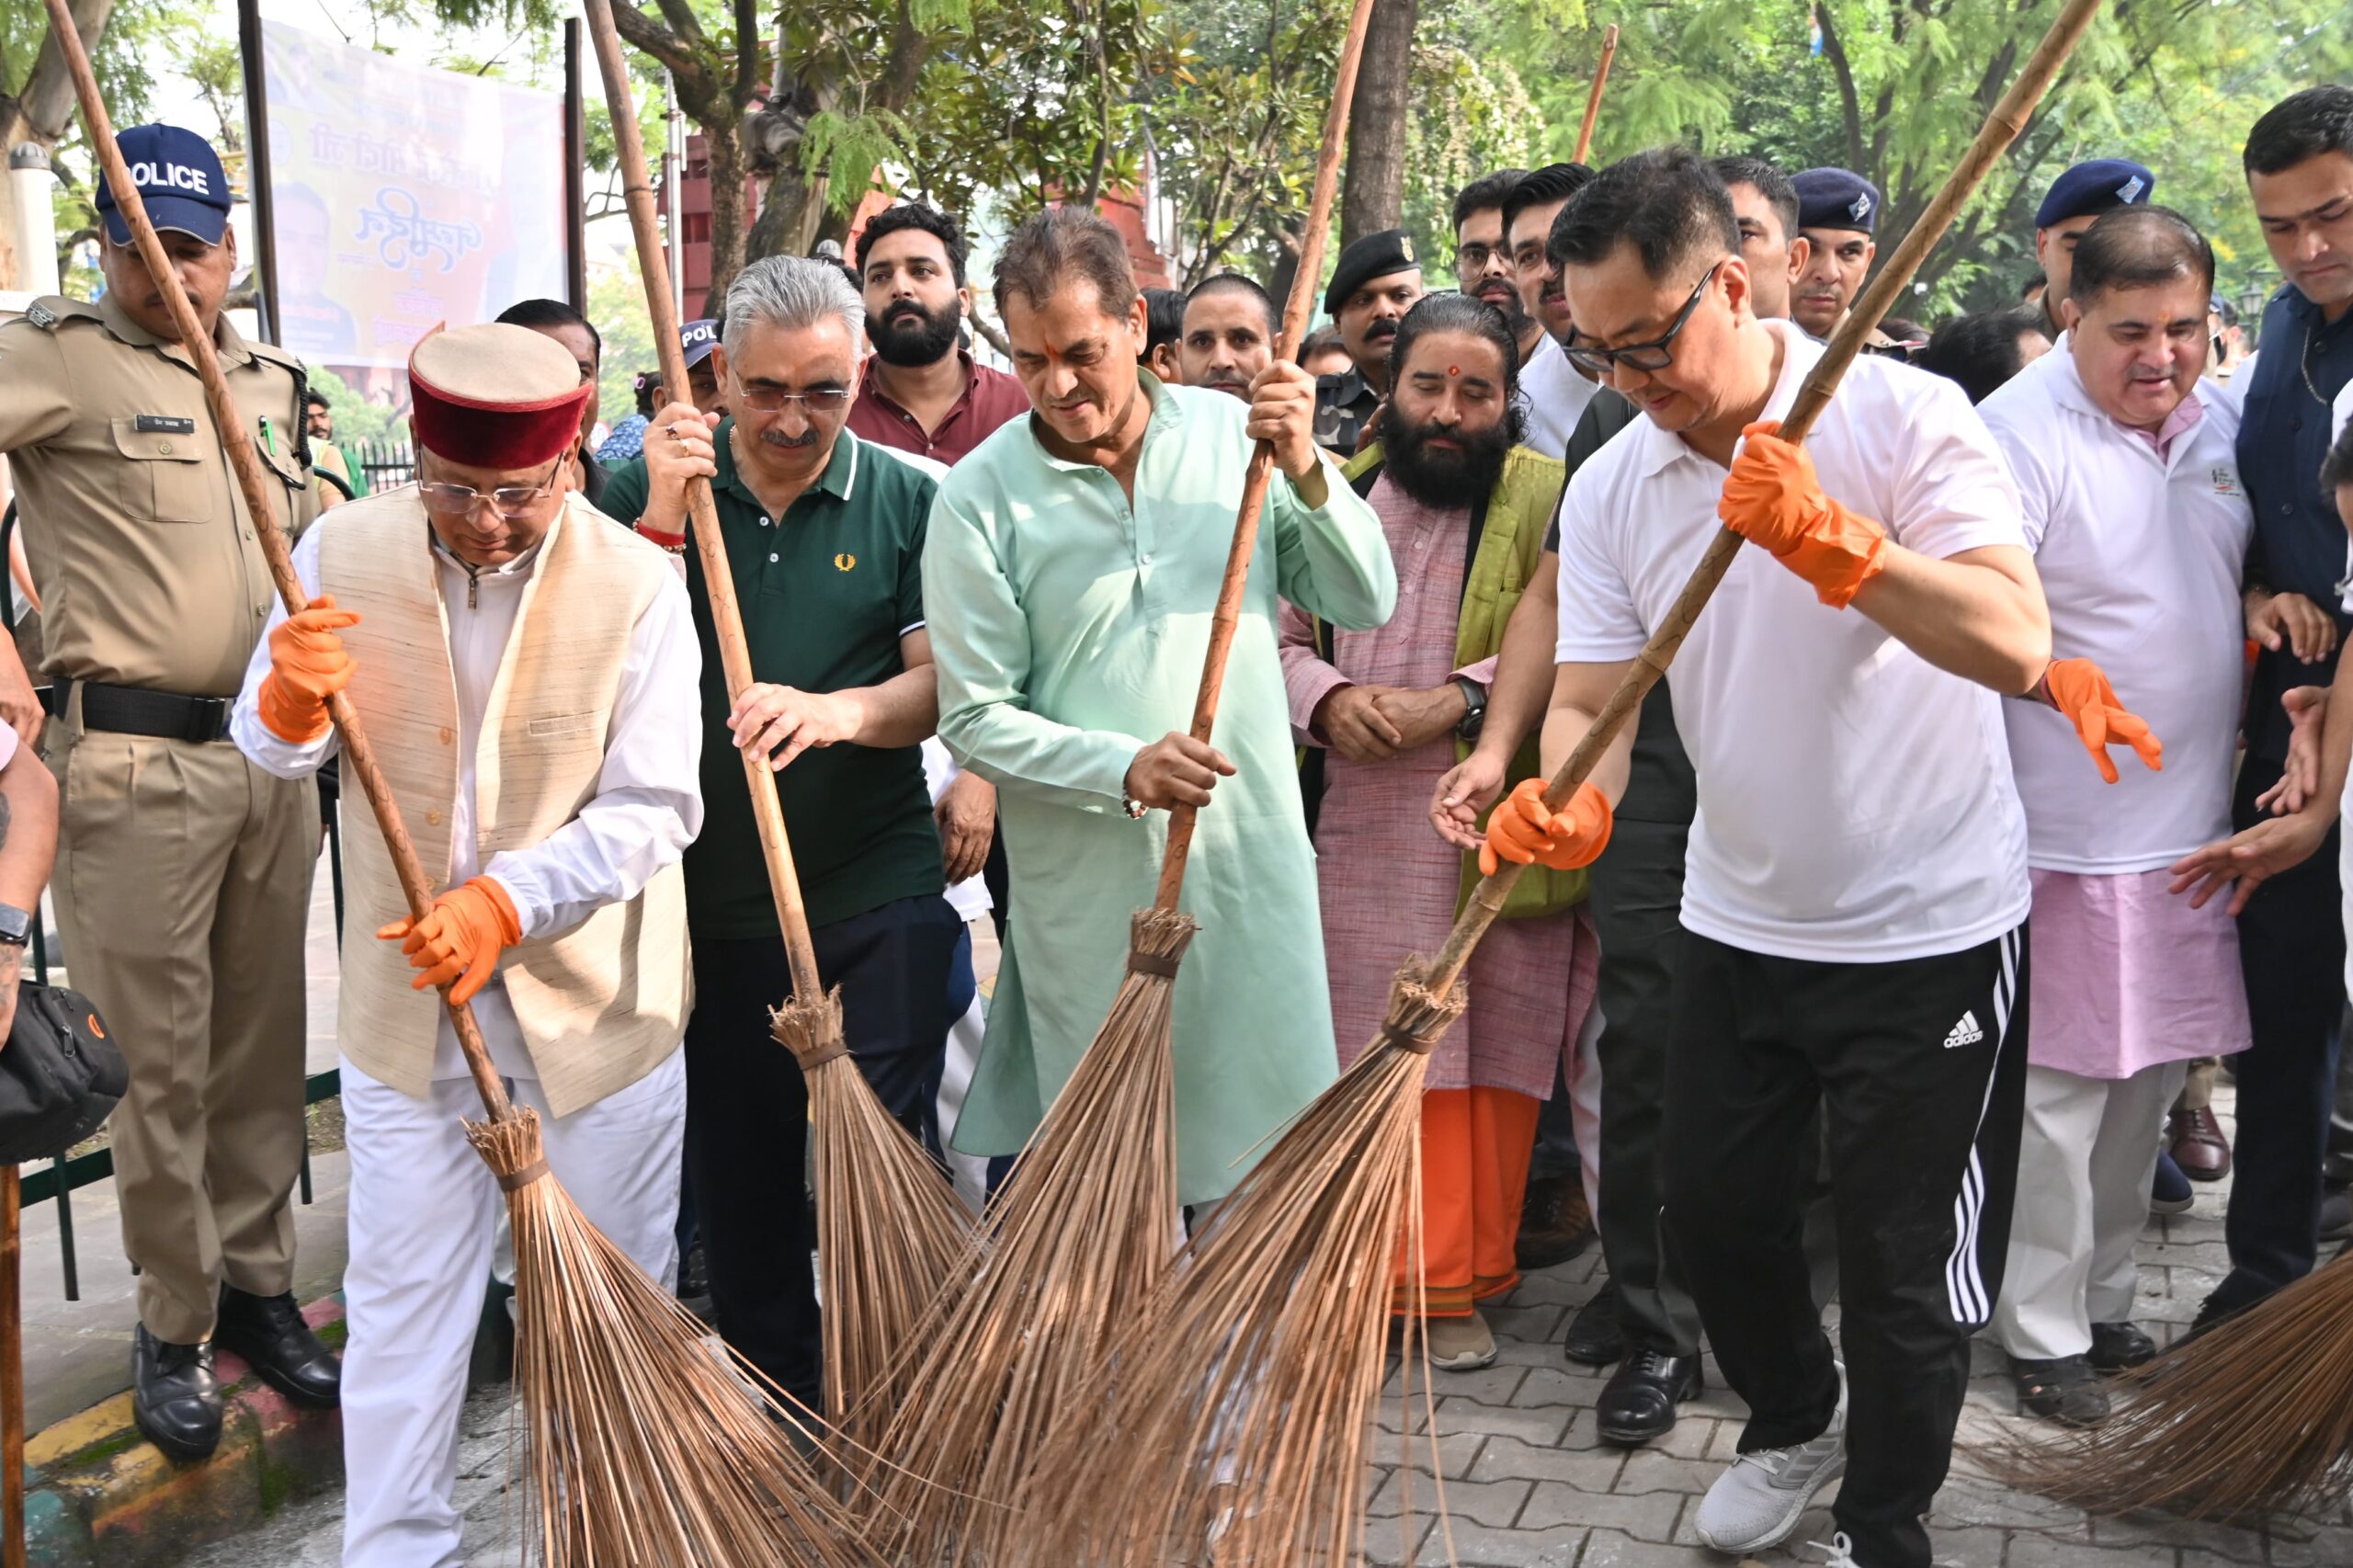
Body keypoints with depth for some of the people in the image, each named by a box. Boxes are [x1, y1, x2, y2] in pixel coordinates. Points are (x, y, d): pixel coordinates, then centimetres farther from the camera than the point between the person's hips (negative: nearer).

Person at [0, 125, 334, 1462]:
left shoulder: (274, 380, 14)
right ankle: (175, 1326, 17)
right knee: (159, 1058, 2)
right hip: (133, 761, -5)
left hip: (274, 756, 6)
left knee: (264, 1043, 13)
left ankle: (259, 1284, 27)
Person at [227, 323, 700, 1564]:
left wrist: (508, 900, -26)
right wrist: (290, 699, -17)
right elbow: (270, 752, 7)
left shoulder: (637, 584, -14)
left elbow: (652, 809, -14)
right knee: (401, 1295, 11)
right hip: (404, 999, 2)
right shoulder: (341, 553, -6)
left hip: (596, 999, -1)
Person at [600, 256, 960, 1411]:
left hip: (877, 900, -2)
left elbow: (941, 685, -4)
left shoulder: (905, 500, 1)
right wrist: (658, 523, -14)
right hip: (711, 900, 2)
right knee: (739, 1176, 12)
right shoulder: (650, 490, 3)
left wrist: (841, 711, -23)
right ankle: (775, 1399, 30)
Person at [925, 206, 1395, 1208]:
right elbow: (975, 719, -6)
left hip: (1252, 863, 2)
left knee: (1263, 1134, 11)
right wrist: (1125, 769, -19)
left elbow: (1368, 603, 2)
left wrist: (1305, 472, -13)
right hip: (1088, 890, -2)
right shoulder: (978, 498, -5)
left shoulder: (1237, 434, 2)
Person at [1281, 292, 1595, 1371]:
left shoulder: (1549, 497, 0)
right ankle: (1380, 1277, 18)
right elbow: (1278, 636, 14)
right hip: (1357, 836, 3)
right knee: (1368, 1058, 6)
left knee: (1487, 1063, 3)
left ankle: (1455, 1286, 15)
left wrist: (1456, 700, -18)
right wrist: (1328, 700, -6)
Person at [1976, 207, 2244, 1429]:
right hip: (2067, 835, -7)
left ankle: (2105, 1303, 32)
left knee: (2149, 1080, 16)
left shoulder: (2218, 420, 8)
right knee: (2060, 1092, 0)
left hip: (2189, 824, 8)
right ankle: (2044, 1336, 16)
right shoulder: (2021, 434, -16)